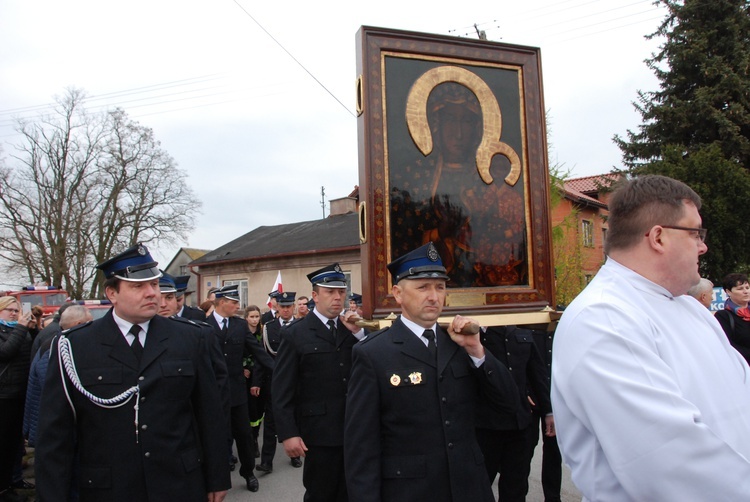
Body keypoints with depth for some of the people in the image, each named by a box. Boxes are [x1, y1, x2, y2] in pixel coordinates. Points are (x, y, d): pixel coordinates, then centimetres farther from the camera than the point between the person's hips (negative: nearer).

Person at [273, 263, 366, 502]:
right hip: (320, 432, -4)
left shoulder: (352, 329, 8)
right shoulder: (295, 334, -5)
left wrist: (359, 333, -9)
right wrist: (288, 434, -13)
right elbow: (282, 390, -7)